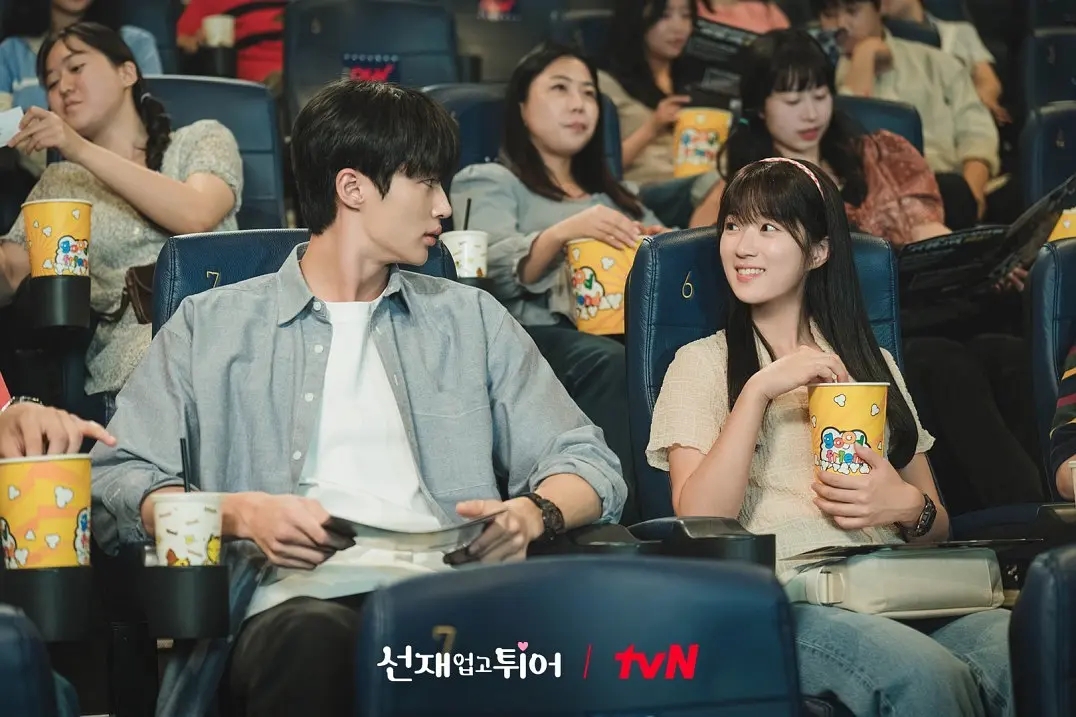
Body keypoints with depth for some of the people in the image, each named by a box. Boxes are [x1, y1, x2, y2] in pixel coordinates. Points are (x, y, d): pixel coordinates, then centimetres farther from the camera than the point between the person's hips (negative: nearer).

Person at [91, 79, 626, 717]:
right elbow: (112, 485, 7)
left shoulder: (472, 319, 25)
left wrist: (531, 514, -6)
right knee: (310, 641, -42)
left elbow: (589, 463, 18)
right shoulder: (212, 326, 17)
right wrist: (242, 513, -12)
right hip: (295, 599, -2)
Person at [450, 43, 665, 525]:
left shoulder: (612, 195, 40)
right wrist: (564, 232, -19)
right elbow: (494, 272, -1)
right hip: (533, 334, -4)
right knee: (607, 363, -40)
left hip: (616, 328, 4)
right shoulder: (488, 182, 19)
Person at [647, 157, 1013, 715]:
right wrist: (758, 390, -8)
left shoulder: (872, 363, 25)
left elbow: (936, 524, 24)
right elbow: (698, 521, -2)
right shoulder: (703, 363, 14)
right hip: (785, 600, -3)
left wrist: (908, 506, 0)